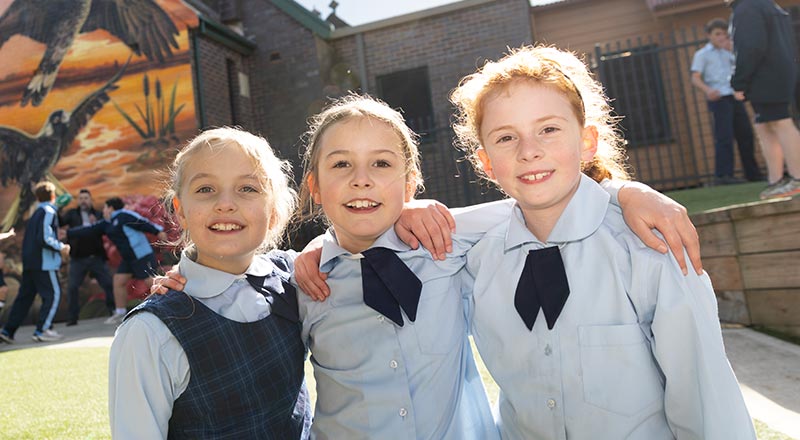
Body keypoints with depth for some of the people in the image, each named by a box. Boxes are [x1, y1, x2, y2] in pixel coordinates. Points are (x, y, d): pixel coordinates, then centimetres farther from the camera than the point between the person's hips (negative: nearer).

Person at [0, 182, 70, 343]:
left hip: (29, 262, 9)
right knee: (53, 294, -3)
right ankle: (42, 330, -6)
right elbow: (45, 239, -20)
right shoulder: (49, 212, -10)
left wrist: (58, 245, 17)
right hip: (44, 262, -9)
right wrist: (61, 247, -8)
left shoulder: (36, 213, 18)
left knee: (25, 295, 12)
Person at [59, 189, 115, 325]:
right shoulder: (72, 214, 8)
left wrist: (96, 223, -18)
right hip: (78, 259, 0)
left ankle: (114, 311, 12)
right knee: (72, 288, -4)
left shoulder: (98, 214, 8)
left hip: (96, 258, 0)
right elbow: (60, 222, -8)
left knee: (109, 284, -1)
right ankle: (73, 317, 7)